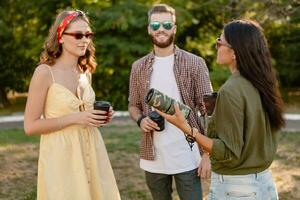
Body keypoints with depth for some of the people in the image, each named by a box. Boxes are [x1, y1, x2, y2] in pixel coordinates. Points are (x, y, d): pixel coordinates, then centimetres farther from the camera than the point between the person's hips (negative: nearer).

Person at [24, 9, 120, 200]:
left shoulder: (85, 72, 8)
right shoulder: (45, 72, -11)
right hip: (61, 157, -6)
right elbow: (30, 126, -13)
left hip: (91, 153, 6)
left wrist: (100, 117, 2)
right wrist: (74, 118, -20)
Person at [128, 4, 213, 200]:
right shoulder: (139, 67, 6)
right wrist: (141, 119, -9)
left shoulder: (195, 63, -5)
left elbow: (208, 110, -6)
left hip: (186, 157, -3)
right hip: (153, 157, 3)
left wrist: (208, 154, -12)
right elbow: (133, 104, 14)